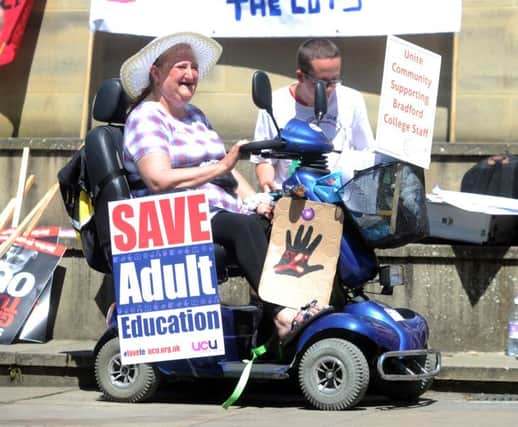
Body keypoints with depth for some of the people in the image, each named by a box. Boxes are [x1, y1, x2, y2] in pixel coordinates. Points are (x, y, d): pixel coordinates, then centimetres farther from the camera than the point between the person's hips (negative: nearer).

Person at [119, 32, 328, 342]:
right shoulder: (146, 117, -1)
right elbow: (159, 180, -16)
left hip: (222, 209, 8)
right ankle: (281, 316, -43)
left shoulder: (195, 115, 26)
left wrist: (255, 200, 5)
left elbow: (226, 167, 23)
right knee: (245, 226, -34)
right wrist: (219, 168, -15)